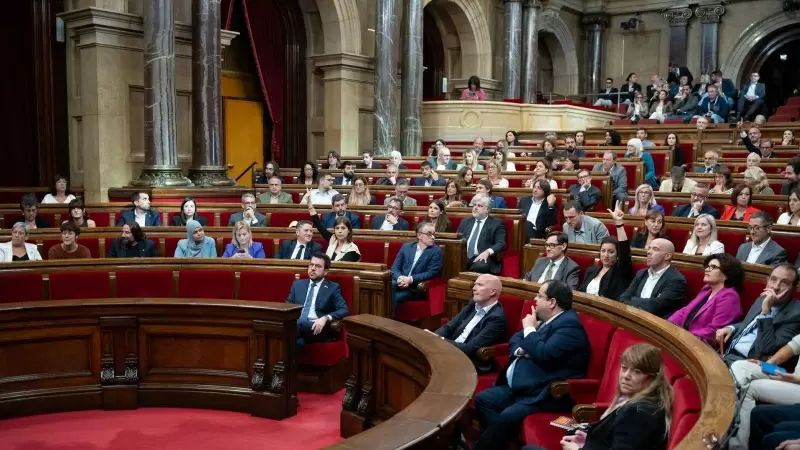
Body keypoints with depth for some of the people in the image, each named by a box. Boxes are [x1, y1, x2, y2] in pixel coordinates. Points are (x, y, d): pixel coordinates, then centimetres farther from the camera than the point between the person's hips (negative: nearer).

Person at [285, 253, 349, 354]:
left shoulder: (333, 288, 11)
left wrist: (325, 318, -19)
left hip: (316, 328, -2)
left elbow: (344, 310, -1)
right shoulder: (298, 284, 24)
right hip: (296, 325, 3)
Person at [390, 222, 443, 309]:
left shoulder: (436, 251, 3)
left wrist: (411, 279, -19)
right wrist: (400, 278, -15)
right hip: (400, 283, 3)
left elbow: (432, 273, -7)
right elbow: (395, 267, 9)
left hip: (415, 288, -3)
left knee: (393, 298, -31)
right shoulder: (406, 247, 13)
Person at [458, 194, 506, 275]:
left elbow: (501, 244, -3)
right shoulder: (465, 222, 23)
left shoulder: (496, 223, 8)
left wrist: (487, 252, -21)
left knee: (480, 266, -37)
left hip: (481, 258, -3)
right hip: (464, 258, 3)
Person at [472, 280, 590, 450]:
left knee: (505, 418, -27)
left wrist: (529, 329, -12)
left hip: (543, 395, -10)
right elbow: (515, 339, 21)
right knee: (482, 399, -4)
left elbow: (545, 354, -27)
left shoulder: (569, 325, -15)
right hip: (520, 386, 10)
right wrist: (519, 350, -3)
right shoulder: (544, 319, 15)